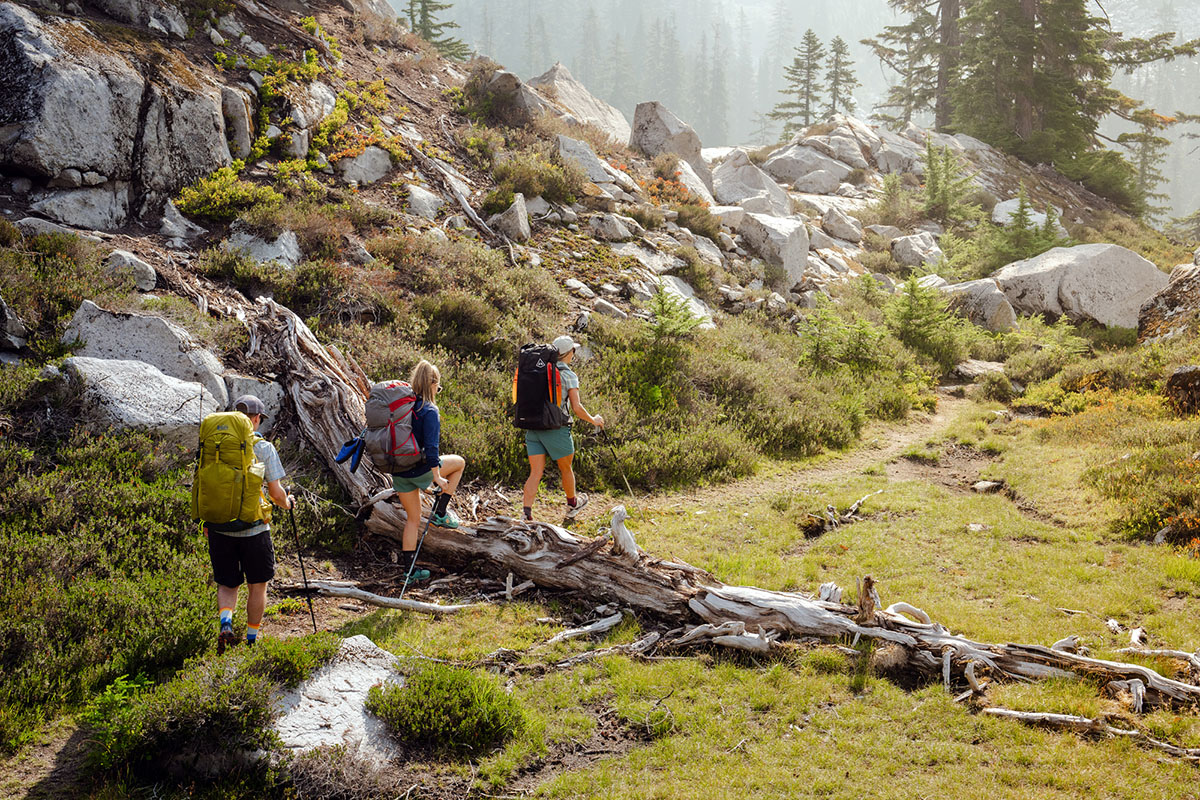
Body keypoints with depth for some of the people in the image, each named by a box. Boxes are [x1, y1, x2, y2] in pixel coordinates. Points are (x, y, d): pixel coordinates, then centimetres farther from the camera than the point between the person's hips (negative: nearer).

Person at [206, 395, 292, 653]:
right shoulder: (263, 447, -6)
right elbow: (275, 492, -7)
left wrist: (206, 520, 21)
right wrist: (288, 503, 15)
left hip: (219, 528, 3)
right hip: (253, 529, -3)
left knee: (226, 584, 15)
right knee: (257, 586, 14)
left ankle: (226, 623, -11)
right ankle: (252, 640, 20)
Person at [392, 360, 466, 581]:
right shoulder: (429, 411, -17)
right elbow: (431, 448, -23)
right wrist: (437, 477, -18)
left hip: (399, 471, 6)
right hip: (420, 470, -6)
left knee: (413, 519, 19)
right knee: (459, 462, 20)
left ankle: (410, 569, 21)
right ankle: (440, 513, 17)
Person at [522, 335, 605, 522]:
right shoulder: (569, 375, -8)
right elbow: (576, 408, -13)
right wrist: (593, 420, 4)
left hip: (533, 427, 5)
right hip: (556, 429, -5)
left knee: (536, 472, 2)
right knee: (566, 469, 18)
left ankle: (527, 514, -11)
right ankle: (572, 505, 39)